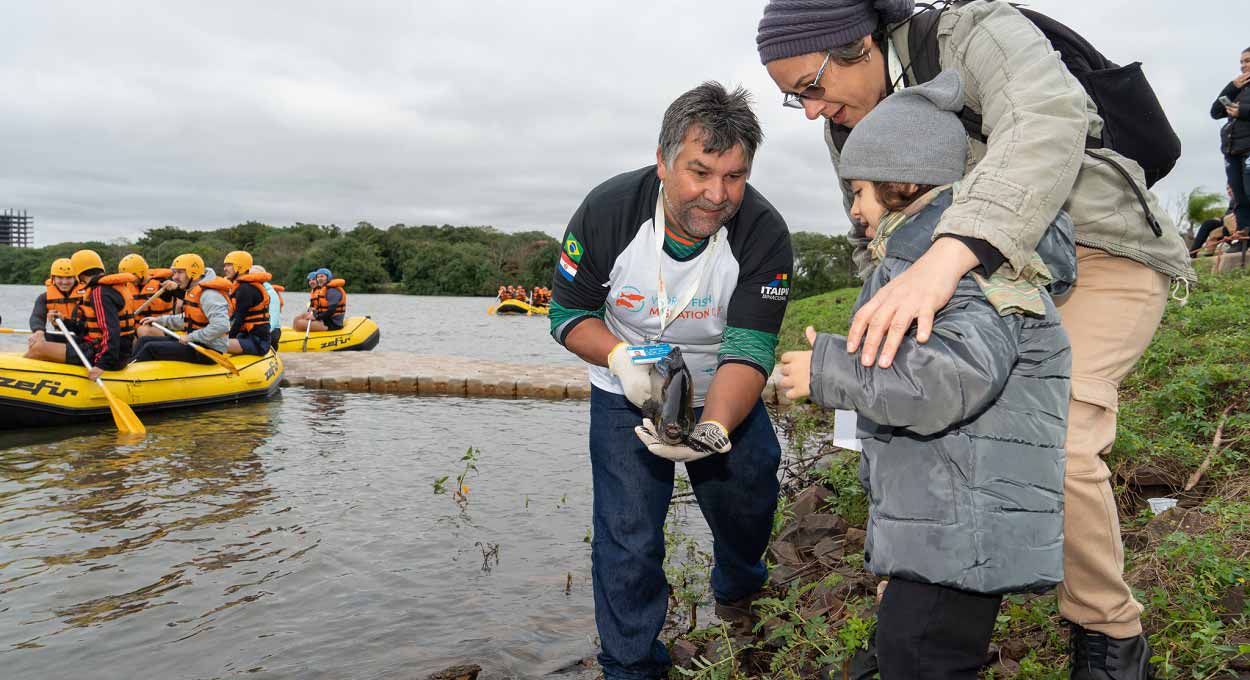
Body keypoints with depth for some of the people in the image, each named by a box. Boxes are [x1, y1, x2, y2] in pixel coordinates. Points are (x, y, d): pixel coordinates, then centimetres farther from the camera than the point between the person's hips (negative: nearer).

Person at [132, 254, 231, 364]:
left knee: (150, 348, -13)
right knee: (145, 341, 12)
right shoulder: (193, 291, 13)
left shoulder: (209, 294, -21)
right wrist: (159, 320, 18)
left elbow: (221, 326, -32)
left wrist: (191, 337, -24)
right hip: (195, 342, 11)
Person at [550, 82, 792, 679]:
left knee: (748, 505, 9)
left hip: (725, 396, 1)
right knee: (627, 541, -3)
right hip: (626, 397, -1)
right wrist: (620, 358, -30)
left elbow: (748, 351, -27)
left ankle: (736, 586, 46)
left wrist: (713, 432, -45)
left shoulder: (764, 234, -23)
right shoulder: (606, 212, -22)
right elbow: (569, 314, -10)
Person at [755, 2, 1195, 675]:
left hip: (1103, 256, -7)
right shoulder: (851, 123, 0)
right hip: (999, 274, 7)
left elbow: (1046, 126, -42)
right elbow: (876, 238, 10)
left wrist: (947, 257, -57)